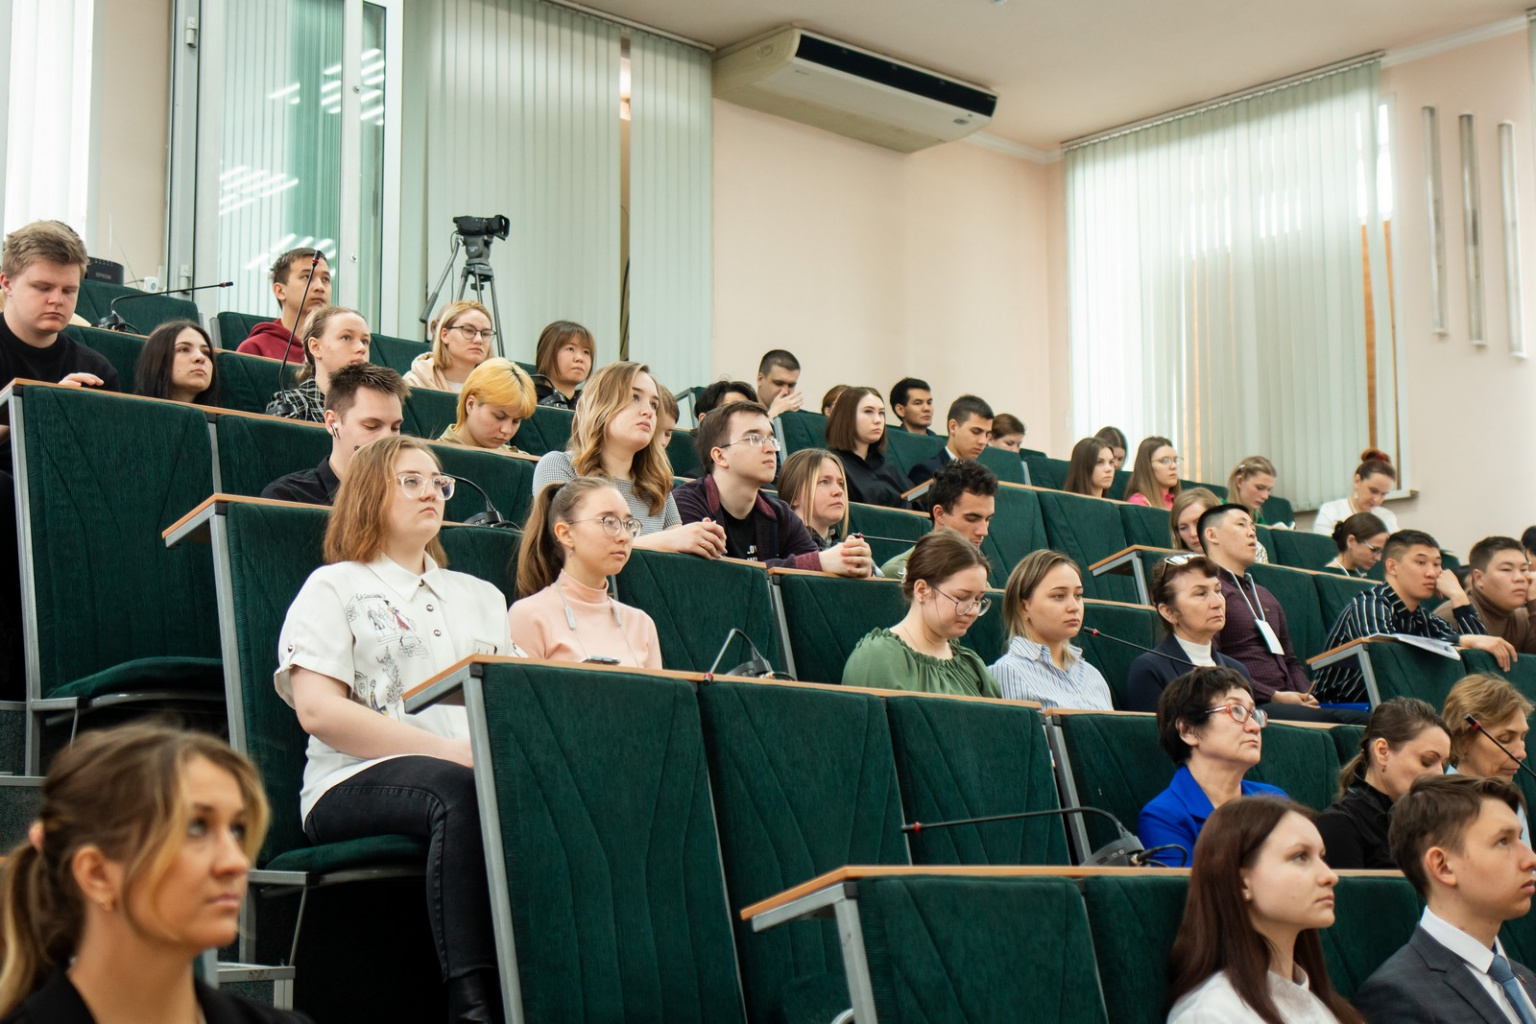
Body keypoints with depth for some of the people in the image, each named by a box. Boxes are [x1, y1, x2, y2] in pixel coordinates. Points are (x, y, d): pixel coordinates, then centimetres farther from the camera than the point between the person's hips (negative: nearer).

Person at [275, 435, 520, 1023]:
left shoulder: (480, 596, 30)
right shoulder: (334, 587, 13)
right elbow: (317, 710, -3)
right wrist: (450, 751, -12)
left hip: (485, 772, 4)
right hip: (356, 783, -4)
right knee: (461, 792, -39)